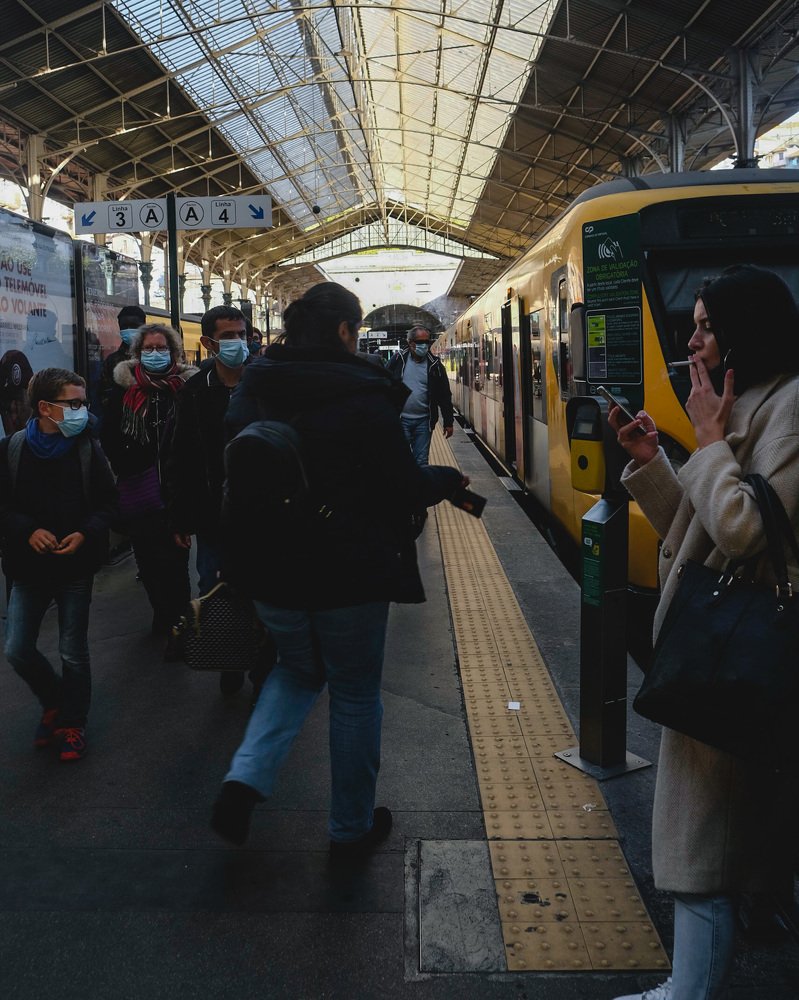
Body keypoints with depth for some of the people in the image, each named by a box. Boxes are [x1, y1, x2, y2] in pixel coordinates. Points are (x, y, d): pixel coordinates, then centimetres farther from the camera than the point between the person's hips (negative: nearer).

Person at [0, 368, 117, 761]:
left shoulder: (87, 448, -5)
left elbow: (107, 502, 0)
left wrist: (85, 533, -17)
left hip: (76, 564, -1)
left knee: (73, 652, 5)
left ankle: (72, 722, 25)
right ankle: (54, 702, 30)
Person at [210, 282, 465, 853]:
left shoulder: (255, 388, 1)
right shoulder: (363, 395, -16)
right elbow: (404, 489, -13)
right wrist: (449, 479, 6)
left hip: (270, 569, 5)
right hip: (348, 572, -5)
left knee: (298, 670, 26)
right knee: (356, 694, 13)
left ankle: (247, 779, 6)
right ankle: (352, 827, 27)